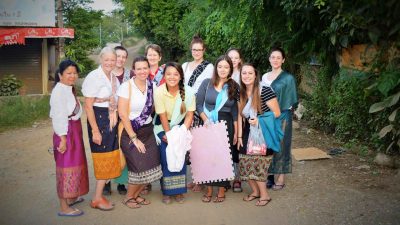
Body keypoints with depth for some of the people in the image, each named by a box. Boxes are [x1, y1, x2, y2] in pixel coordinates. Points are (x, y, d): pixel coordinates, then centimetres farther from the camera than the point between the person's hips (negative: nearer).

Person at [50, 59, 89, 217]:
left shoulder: (69, 89, 13)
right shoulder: (59, 91, -17)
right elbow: (59, 117, -22)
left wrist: (74, 135, 15)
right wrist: (63, 138, -23)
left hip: (74, 132, 10)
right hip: (66, 133, -10)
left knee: (73, 164, 18)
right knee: (66, 166, -4)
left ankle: (70, 197, 33)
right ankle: (64, 208, 4)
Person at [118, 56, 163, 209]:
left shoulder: (151, 85, 1)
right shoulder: (127, 86, -12)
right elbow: (123, 114, -15)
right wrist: (134, 138, -14)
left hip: (148, 131, 5)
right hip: (130, 132, -5)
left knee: (152, 166, 1)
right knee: (140, 169, -8)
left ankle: (136, 195, 26)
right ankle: (128, 197, 19)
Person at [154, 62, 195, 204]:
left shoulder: (188, 92, -18)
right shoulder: (159, 92, -20)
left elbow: (189, 115, -11)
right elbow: (163, 116, -15)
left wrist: (181, 133, -18)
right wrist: (169, 134, -15)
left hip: (181, 125, 1)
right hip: (163, 127, -1)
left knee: (180, 157, -8)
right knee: (166, 158, -11)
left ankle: (179, 190, 8)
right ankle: (166, 191, 3)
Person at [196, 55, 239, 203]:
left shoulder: (234, 87, 4)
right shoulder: (206, 83, 1)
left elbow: (235, 111, 6)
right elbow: (198, 104, 1)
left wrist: (236, 132, 3)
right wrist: (206, 120, -14)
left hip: (226, 125, 0)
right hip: (208, 125, 0)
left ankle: (221, 190, 15)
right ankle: (209, 189, 15)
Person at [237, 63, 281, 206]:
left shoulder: (264, 91, -18)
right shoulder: (241, 93, 3)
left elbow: (277, 113, -15)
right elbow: (240, 115, 6)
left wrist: (260, 121, -21)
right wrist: (239, 136, 3)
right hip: (248, 134, 6)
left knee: (257, 163, -6)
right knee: (245, 164, 4)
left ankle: (264, 195, 13)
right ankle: (255, 191, 24)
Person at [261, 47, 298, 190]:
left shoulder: (288, 78, -4)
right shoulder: (264, 77, 10)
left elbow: (291, 102, -4)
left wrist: (279, 113, -12)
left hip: (282, 117, -4)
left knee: (280, 145, 1)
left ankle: (280, 179, 11)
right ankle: (269, 176, 19)